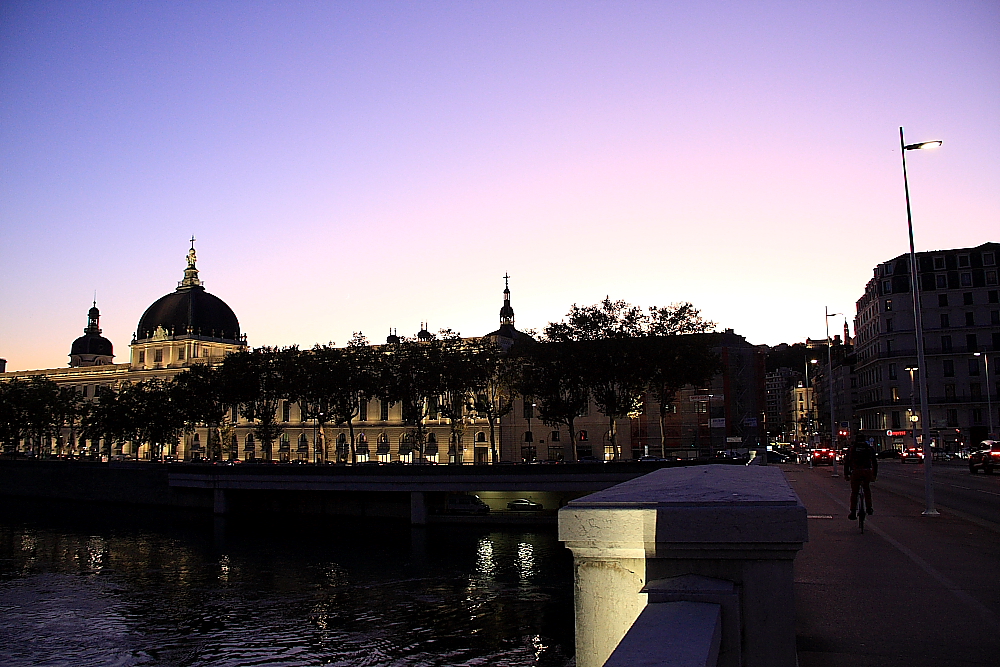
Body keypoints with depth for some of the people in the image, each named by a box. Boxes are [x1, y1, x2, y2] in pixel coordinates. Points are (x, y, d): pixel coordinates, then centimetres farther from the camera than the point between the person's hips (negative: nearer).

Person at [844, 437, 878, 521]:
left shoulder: (851, 448, 14)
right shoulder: (870, 448, 16)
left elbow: (846, 462, 12)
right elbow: (875, 462, 18)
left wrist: (846, 474, 17)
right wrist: (874, 475, 24)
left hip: (855, 472, -1)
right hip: (867, 471, 1)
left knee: (854, 492, 7)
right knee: (867, 489, 25)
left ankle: (853, 513, 4)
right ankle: (869, 509, 24)